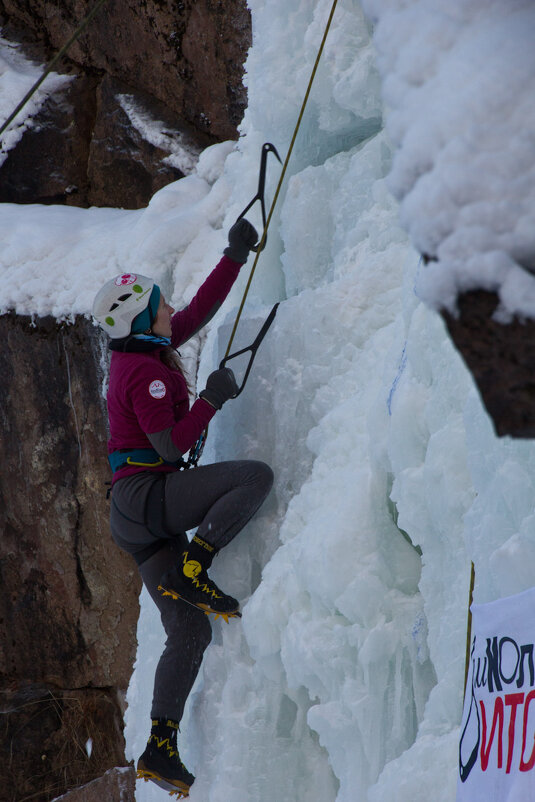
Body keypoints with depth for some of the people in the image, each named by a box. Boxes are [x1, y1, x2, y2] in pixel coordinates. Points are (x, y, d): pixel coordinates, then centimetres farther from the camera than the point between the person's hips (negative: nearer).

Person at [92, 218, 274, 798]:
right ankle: (193, 571, -17)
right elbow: (172, 445, -19)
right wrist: (211, 400, -13)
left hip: (138, 515, 9)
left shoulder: (144, 351, 13)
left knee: (189, 633, 6)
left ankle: (160, 749, 3)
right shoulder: (146, 372, -14)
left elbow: (200, 310, 24)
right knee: (257, 476, -19)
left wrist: (234, 257, 20)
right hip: (146, 495, -9)